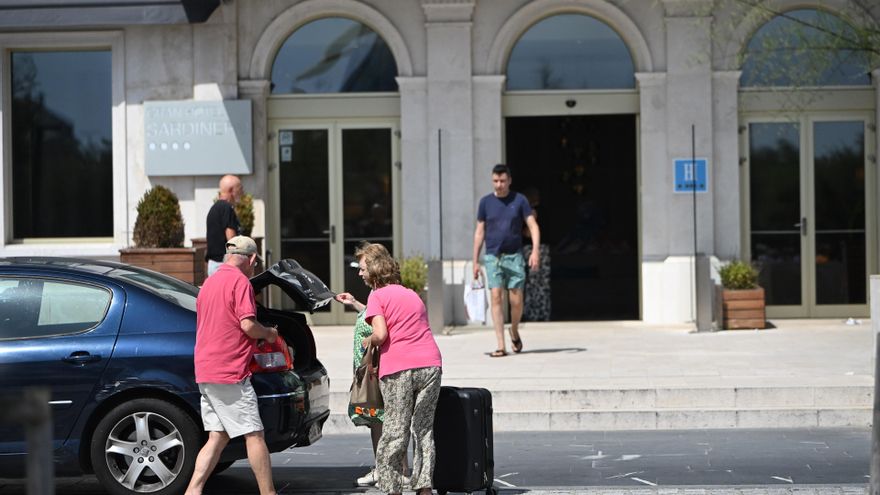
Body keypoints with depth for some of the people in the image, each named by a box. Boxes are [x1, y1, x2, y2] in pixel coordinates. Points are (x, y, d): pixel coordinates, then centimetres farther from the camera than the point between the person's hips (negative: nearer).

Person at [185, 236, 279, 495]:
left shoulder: (210, 282, 18)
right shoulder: (240, 281, -9)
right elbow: (248, 324, -19)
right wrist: (269, 333, 1)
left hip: (206, 371, 9)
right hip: (230, 371, -9)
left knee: (218, 437, 9)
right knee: (254, 435, -3)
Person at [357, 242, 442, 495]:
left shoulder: (377, 296, 2)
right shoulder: (412, 294, 23)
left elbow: (381, 334, -10)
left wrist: (367, 341, 11)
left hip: (399, 368, -5)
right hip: (431, 363, 5)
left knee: (395, 431, 1)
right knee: (424, 429, 10)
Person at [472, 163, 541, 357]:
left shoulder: (519, 200, 2)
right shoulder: (486, 202, 6)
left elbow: (533, 226, 0)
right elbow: (479, 232, 11)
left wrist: (536, 250, -15)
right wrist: (475, 261, 8)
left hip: (514, 256, 0)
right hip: (493, 256, 0)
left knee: (516, 300, -2)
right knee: (496, 297, -9)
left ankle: (514, 332, 28)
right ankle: (501, 346, -9)